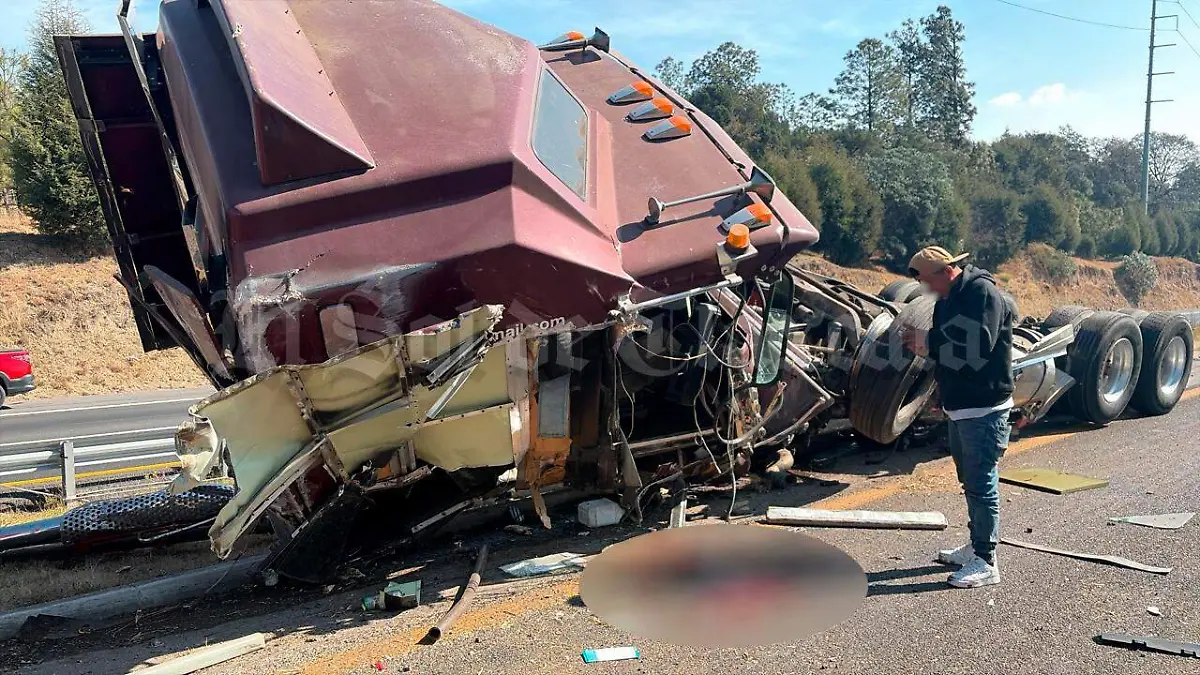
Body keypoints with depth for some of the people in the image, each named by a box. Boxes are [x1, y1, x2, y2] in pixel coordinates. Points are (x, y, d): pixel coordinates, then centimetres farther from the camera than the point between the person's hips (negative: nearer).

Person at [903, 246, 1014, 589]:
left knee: (981, 484, -5)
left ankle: (986, 562, 3)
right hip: (960, 406, 10)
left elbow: (974, 352, -26)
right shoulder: (950, 297, 13)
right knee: (970, 481, 19)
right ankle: (976, 545, 32)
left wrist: (929, 343, -19)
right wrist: (925, 345, 6)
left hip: (984, 409, -10)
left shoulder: (982, 293, -17)